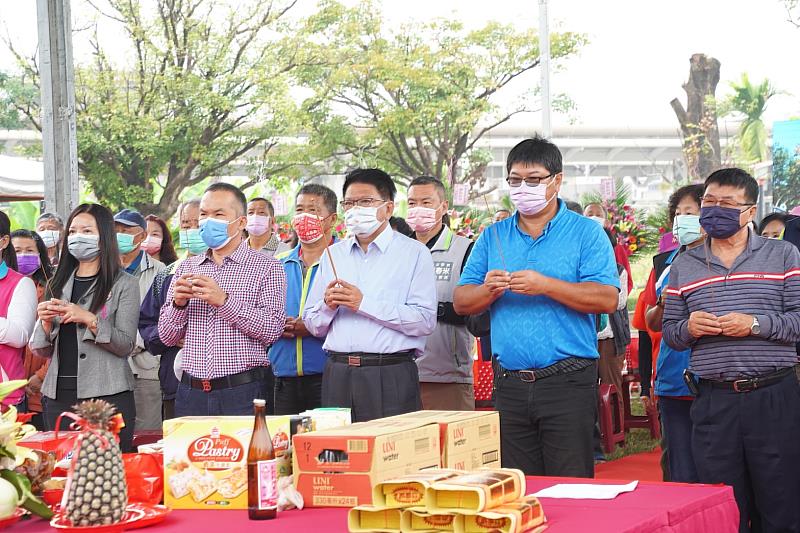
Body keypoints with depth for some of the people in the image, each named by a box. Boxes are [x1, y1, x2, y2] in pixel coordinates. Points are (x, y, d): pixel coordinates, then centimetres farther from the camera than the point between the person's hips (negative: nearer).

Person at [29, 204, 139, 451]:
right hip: (59, 395, 4)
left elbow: (126, 345, -7)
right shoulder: (57, 284, 13)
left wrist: (89, 320, -18)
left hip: (108, 395, -4)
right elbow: (42, 351, 14)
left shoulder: (124, 284, 0)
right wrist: (45, 321, -5)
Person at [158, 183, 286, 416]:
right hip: (191, 393, 4)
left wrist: (224, 301, -19)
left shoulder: (266, 267, 0)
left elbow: (272, 330, -12)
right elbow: (167, 337, 12)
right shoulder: (186, 267, 13)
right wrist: (178, 304, -8)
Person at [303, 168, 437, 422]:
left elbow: (425, 320, -10)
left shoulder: (414, 253, 2)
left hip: (391, 378, -4)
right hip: (338, 375, 4)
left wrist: (364, 303, -11)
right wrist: (328, 304, -5)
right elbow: (313, 324, 17)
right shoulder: (333, 255, 16)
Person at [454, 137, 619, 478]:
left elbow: (608, 299, -11)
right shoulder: (493, 237, 13)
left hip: (567, 383, -4)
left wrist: (545, 286, -18)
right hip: (510, 383, 4)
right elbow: (461, 302, 9)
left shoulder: (586, 233, 1)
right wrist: (488, 289, -11)